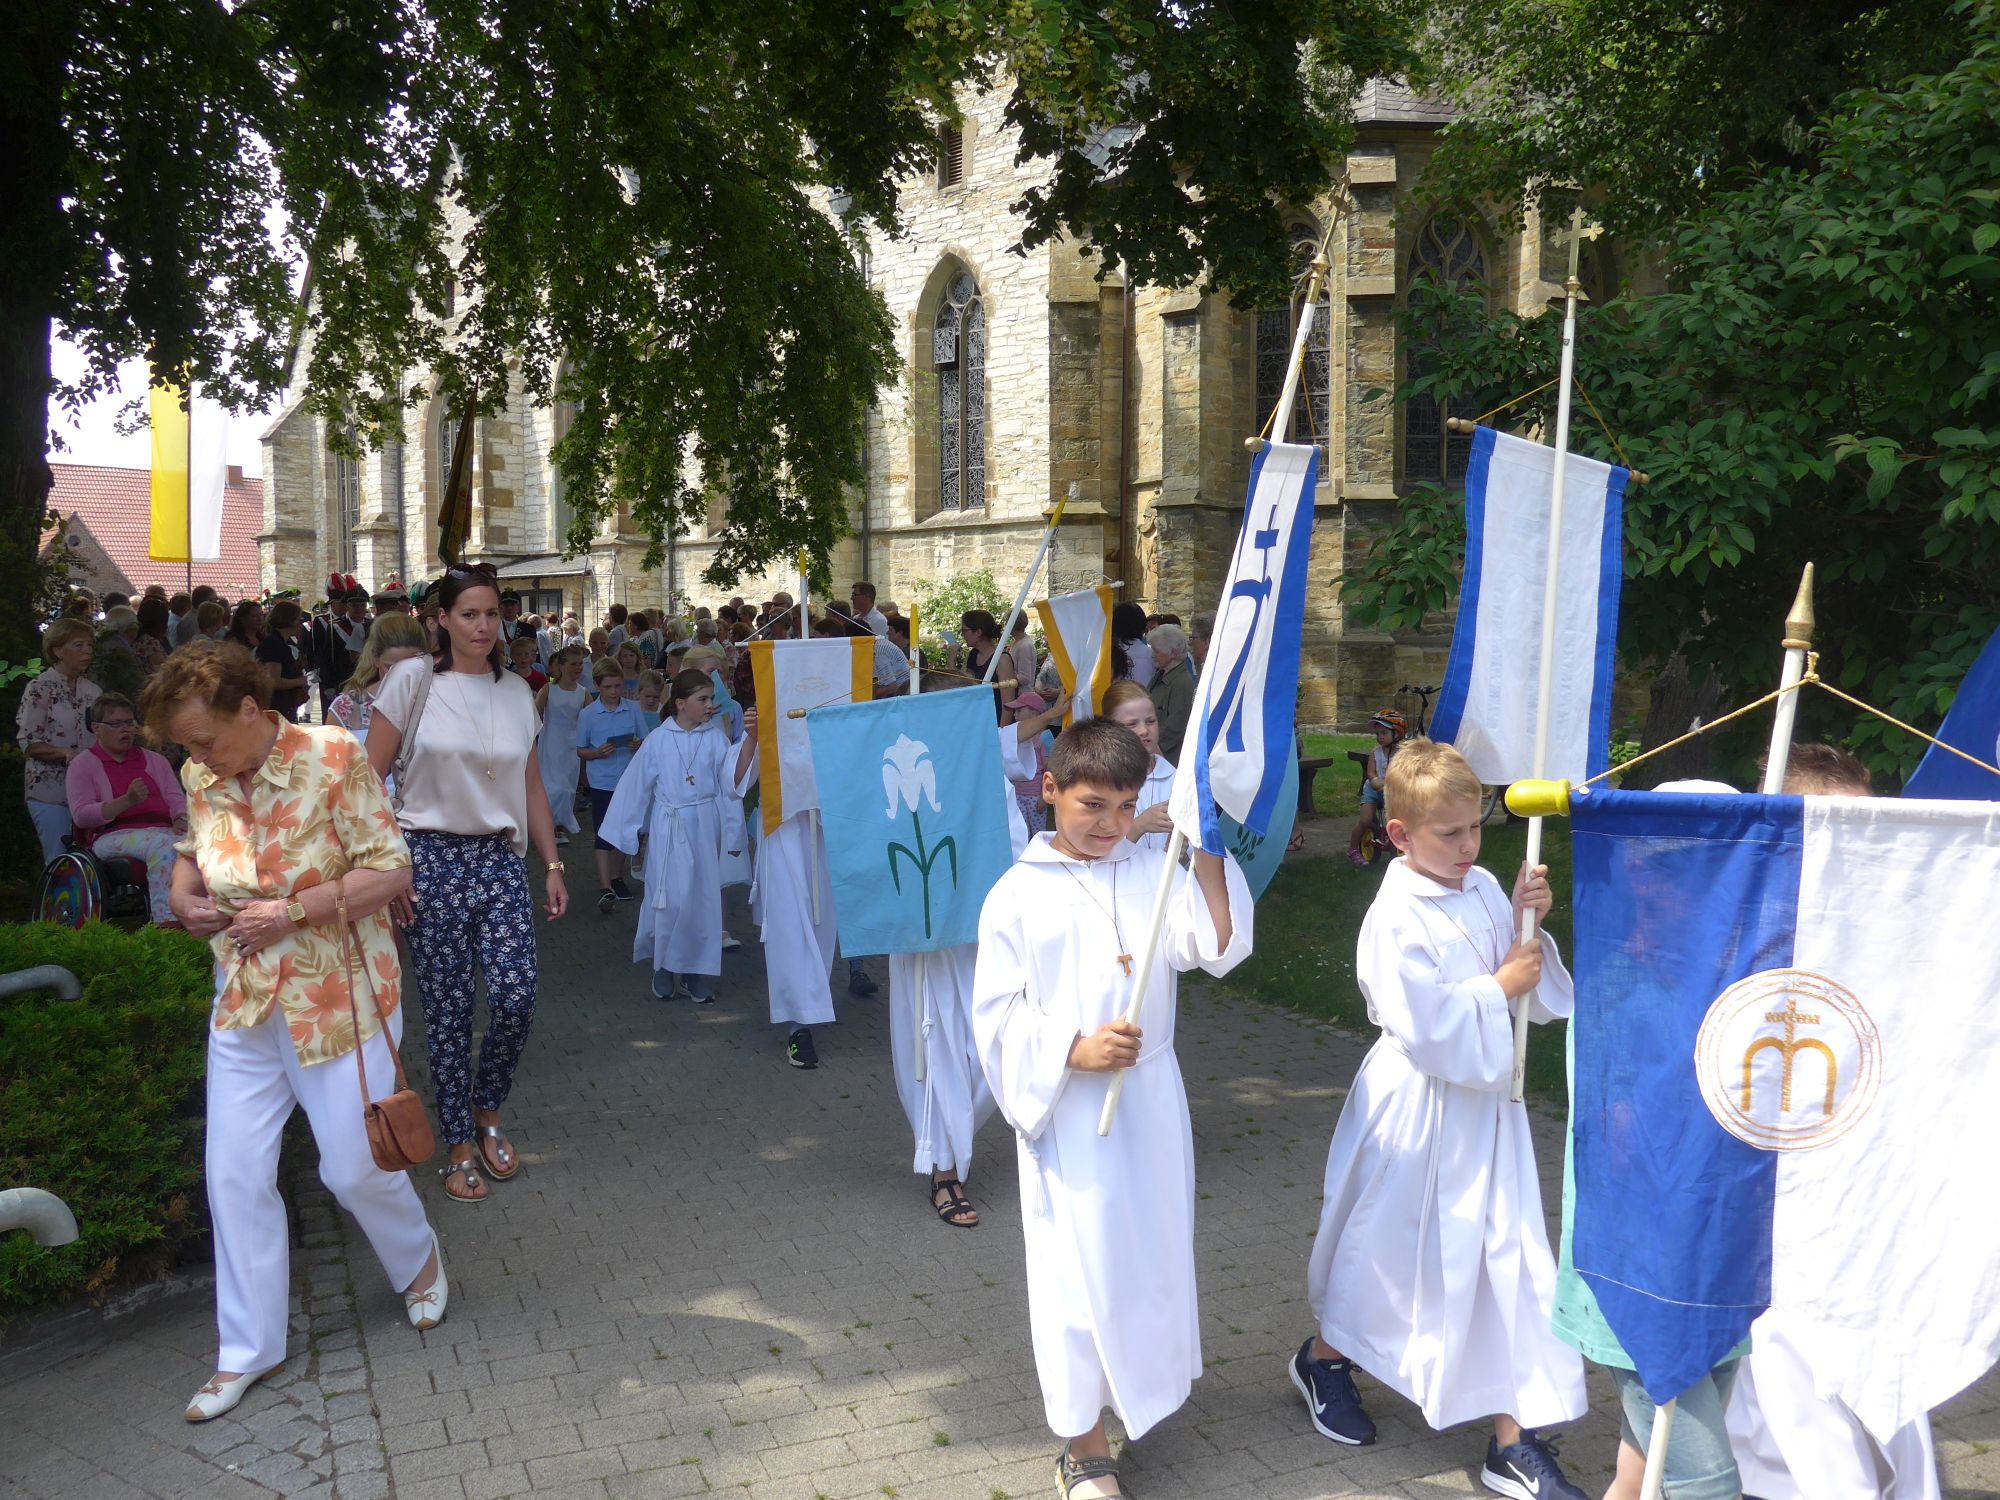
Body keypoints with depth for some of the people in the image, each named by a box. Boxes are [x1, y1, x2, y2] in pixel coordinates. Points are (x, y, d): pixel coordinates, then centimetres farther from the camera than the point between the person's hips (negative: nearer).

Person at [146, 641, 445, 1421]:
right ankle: (248, 1349, 23)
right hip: (245, 1004, 5)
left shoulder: (333, 757, -17)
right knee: (234, 1175, 5)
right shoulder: (202, 777, -1)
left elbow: (391, 870, -16)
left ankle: (418, 1260, 39)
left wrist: (292, 910, -23)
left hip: (340, 998, -4)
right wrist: (183, 893, -4)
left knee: (355, 1166, 6)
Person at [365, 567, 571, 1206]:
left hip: (501, 860, 3)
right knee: (447, 1010, 2)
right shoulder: (413, 679, -4)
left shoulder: (517, 691, 9)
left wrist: (552, 866, 11)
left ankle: (487, 1112, 21)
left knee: (516, 999, -7)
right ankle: (459, 1145, 19)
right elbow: (369, 779, -4)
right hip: (433, 859, -3)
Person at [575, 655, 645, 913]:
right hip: (602, 782, -2)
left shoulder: (633, 709, 0)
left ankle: (617, 877, 30)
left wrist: (639, 745, -15)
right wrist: (599, 752, -17)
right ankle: (605, 888, -7)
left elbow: (645, 742, 8)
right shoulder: (587, 714, -3)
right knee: (603, 834, -5)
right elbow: (580, 751, 3)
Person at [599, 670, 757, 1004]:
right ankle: (663, 970, 19)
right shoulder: (658, 740, -2)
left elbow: (734, 777, -11)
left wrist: (751, 737, -25)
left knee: (703, 899, 6)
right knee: (667, 899, 0)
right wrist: (629, 831, 10)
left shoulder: (715, 739, 0)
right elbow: (637, 786, 5)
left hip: (704, 829, 2)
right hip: (668, 830, -1)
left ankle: (695, 973, 18)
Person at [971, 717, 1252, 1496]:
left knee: (1152, 1253, 18)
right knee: (1078, 1272, 4)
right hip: (1065, 1111, -3)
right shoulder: (1017, 896, -6)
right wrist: (1073, 1050, -21)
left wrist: (1208, 860, -21)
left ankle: (1141, 1392, 43)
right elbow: (998, 1016, -7)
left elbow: (1216, 946, -11)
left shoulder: (1153, 873, 1)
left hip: (1149, 1099, 3)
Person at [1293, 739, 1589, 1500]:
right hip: (1417, 1107, -5)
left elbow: (1536, 991, 7)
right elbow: (1423, 1027, -24)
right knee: (1385, 1242, 14)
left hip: (1486, 1102, 6)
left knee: (1511, 1257, 6)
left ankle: (1515, 1437, 17)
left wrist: (1528, 923, -9)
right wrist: (1498, 990, -16)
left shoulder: (1484, 890, -1)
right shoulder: (1395, 920, -20)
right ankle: (1325, 1357, 42)